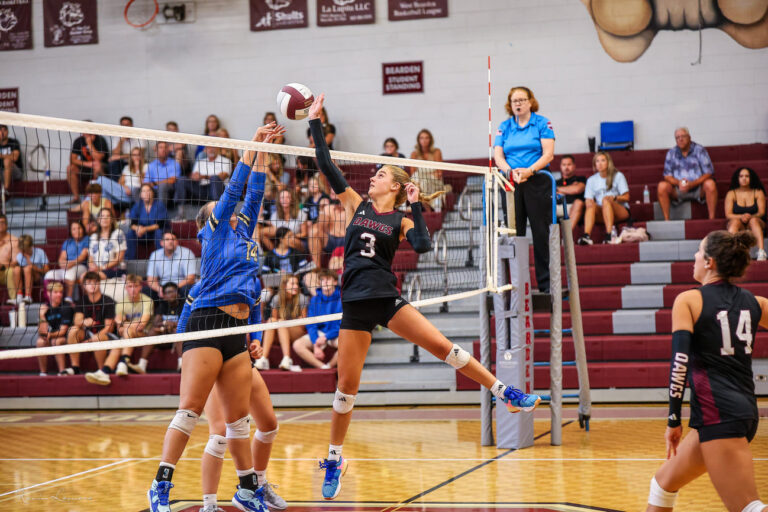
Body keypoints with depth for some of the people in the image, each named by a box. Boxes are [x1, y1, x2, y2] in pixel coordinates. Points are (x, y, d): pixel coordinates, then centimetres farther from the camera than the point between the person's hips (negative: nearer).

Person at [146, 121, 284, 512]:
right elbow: (234, 190, 1)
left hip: (237, 329, 7)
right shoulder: (215, 230, 7)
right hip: (207, 323, -7)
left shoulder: (242, 232, 24)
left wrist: (264, 152, 24)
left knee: (238, 417, 9)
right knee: (190, 408, -12)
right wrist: (252, 146, 5)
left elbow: (253, 194, 25)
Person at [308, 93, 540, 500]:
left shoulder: (400, 220, 6)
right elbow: (327, 166, 4)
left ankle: (506, 394, -1)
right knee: (346, 385, 2)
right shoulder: (357, 205, 9)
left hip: (386, 298, -1)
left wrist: (416, 207, -10)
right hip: (354, 303, 1)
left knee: (442, 346, -12)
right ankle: (334, 460, 15)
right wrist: (315, 122, 2)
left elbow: (423, 246, -13)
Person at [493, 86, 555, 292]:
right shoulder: (504, 127, 13)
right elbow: (498, 155, 6)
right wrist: (510, 171, -14)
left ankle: (545, 282, -1)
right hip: (510, 183, 3)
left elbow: (548, 154, -4)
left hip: (537, 181, -3)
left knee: (541, 232, -5)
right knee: (514, 232, 1)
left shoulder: (542, 124, 4)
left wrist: (530, 170, -19)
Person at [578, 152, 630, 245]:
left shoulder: (618, 176, 8)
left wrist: (614, 198, -18)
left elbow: (626, 197, 3)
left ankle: (610, 235, -49)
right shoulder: (591, 180, 16)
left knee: (605, 200, -33)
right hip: (601, 214, 2)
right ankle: (586, 236, -52)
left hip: (621, 211, -2)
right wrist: (589, 202, -17)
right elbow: (588, 200, 8)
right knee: (591, 205, -30)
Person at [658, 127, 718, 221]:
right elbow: (667, 175, 2)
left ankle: (712, 219, -29)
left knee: (710, 184, -32)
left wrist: (692, 184, -22)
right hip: (679, 190, 2)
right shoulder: (671, 153, 4)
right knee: (662, 186, -25)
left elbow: (708, 173, -8)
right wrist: (678, 183, -20)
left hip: (698, 188, -2)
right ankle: (666, 221, -23)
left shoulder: (699, 150, -3)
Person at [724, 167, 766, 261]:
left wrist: (750, 217, -24)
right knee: (735, 221, -35)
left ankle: (761, 252, -53)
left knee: (753, 220, -35)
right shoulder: (731, 194, 6)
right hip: (738, 221, 0)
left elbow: (761, 212, -3)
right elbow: (728, 214, -2)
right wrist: (741, 217, -22)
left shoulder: (758, 192, 7)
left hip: (756, 221, 0)